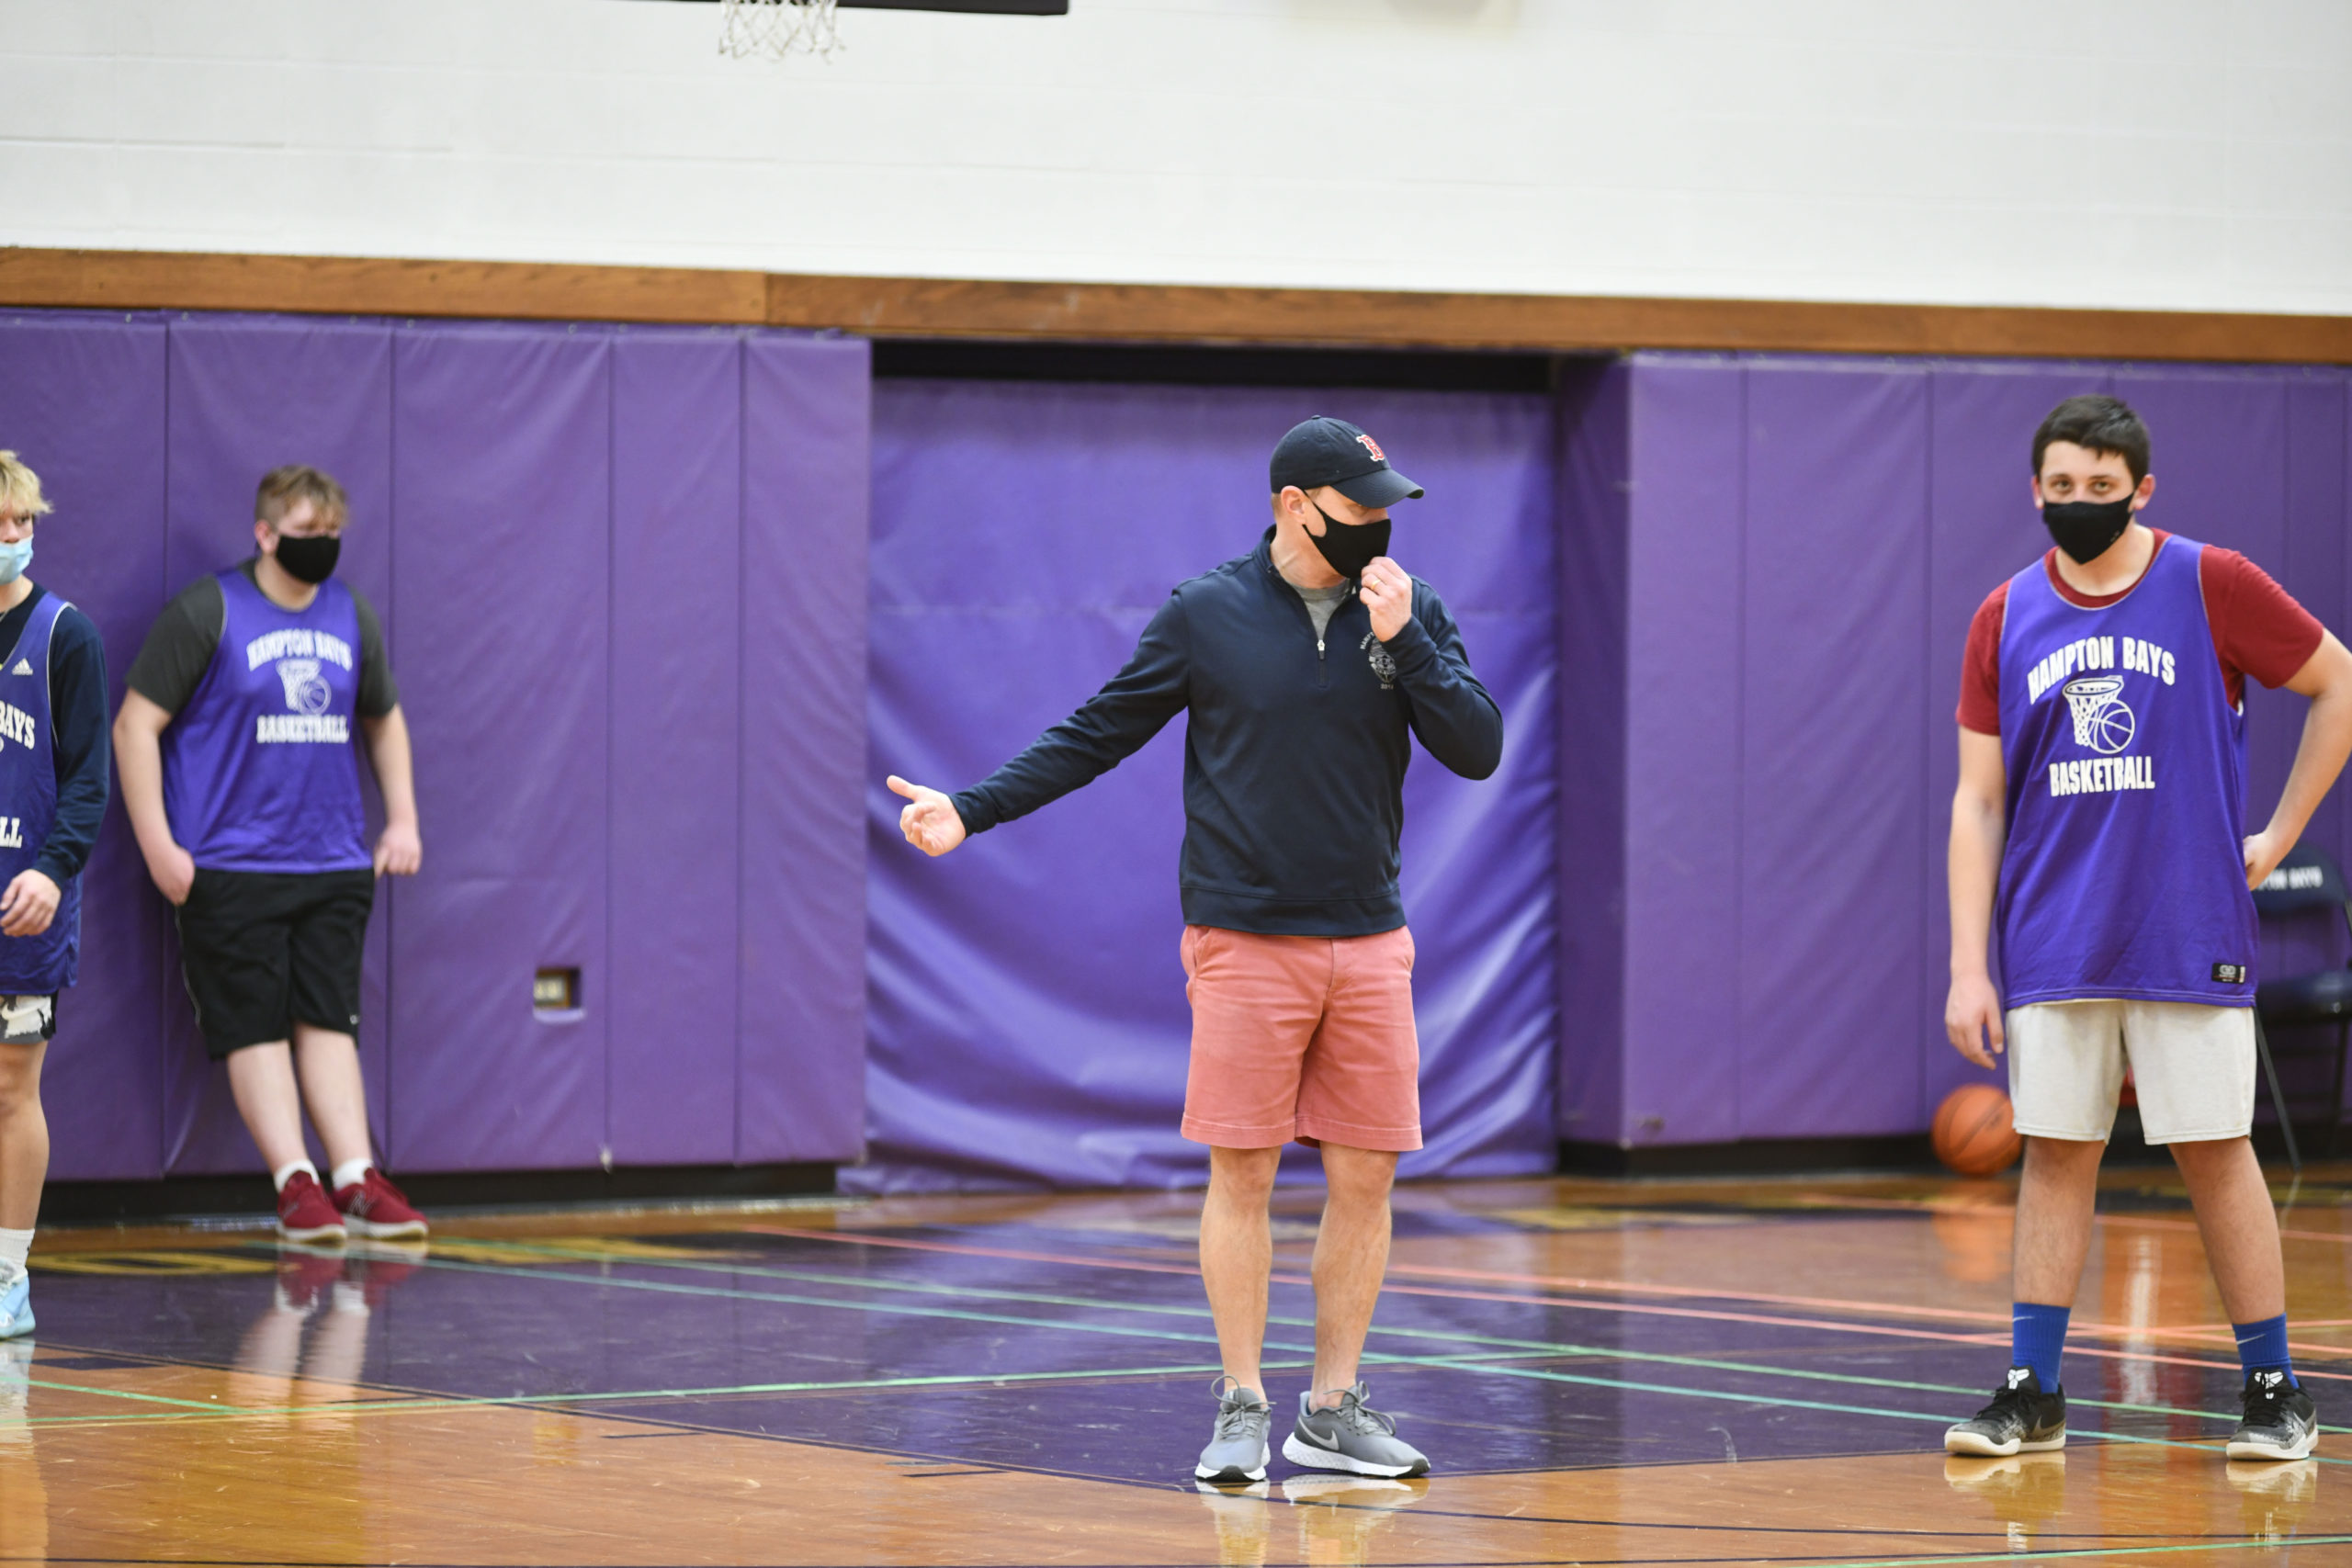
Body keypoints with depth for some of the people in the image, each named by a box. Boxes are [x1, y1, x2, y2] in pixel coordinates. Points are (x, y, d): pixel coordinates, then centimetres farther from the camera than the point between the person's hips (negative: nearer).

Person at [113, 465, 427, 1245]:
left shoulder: (351, 617, 11)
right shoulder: (206, 613, -6)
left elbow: (384, 718, 27)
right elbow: (135, 725, -7)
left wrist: (402, 817, 16)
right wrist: (158, 846, -12)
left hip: (335, 863, 5)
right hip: (230, 866, -5)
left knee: (329, 1019, 2)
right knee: (256, 1025, -6)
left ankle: (357, 1181, -2)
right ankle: (295, 1183, -8)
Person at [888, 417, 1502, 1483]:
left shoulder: (1409, 613, 5)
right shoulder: (1205, 615, -1)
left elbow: (1478, 750, -2)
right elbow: (1097, 734, 5)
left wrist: (1400, 641, -13)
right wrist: (971, 810, -2)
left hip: (1369, 943, 3)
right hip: (1245, 942, -3)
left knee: (1364, 1175, 2)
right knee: (1241, 1173, -3)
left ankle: (1333, 1412, 12)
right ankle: (1241, 1408, 5)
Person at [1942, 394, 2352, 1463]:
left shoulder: (2210, 585, -3)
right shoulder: (2005, 621, 5)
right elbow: (1978, 803, 5)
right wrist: (1967, 966, -1)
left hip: (2189, 936, -2)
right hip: (2053, 950, 3)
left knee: (2215, 1155, 0)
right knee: (2054, 1157, 3)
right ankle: (2032, 1394, 8)